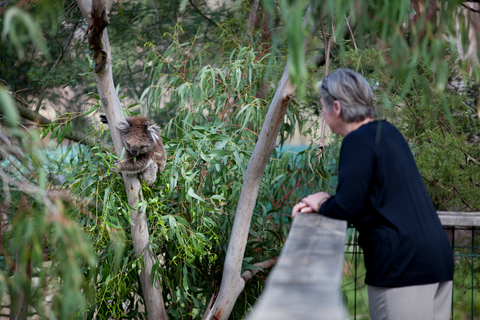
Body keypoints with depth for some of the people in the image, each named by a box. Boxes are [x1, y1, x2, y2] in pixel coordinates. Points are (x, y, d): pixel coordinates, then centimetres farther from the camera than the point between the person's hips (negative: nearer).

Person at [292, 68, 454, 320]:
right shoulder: (387, 132, 17)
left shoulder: (358, 141, -12)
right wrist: (322, 204, 13)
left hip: (403, 263, -9)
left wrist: (323, 205, 5)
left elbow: (348, 206, -17)